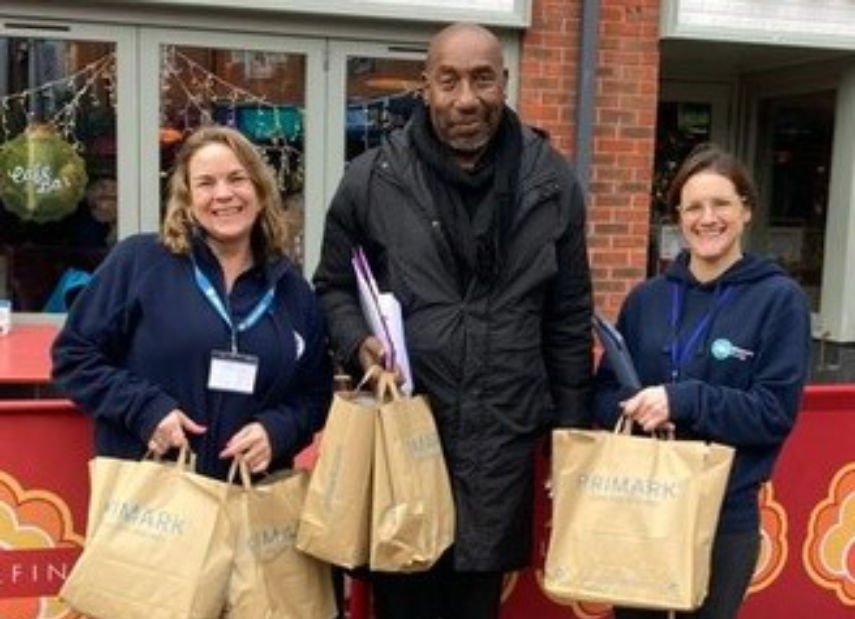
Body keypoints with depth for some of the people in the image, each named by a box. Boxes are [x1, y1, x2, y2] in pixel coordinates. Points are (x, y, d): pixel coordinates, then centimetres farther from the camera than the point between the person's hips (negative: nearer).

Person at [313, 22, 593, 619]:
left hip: (502, 440, 1)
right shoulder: (371, 180, -3)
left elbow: (569, 319, 8)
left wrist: (571, 429, 9)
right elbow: (332, 287, 9)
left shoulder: (553, 183, 2)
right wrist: (358, 343, -12)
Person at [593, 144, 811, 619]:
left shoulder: (779, 298, -6)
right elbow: (604, 392, 7)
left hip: (725, 515, -3)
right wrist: (633, 407, -16)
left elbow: (777, 412, -12)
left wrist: (683, 400, -24)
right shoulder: (646, 298, 6)